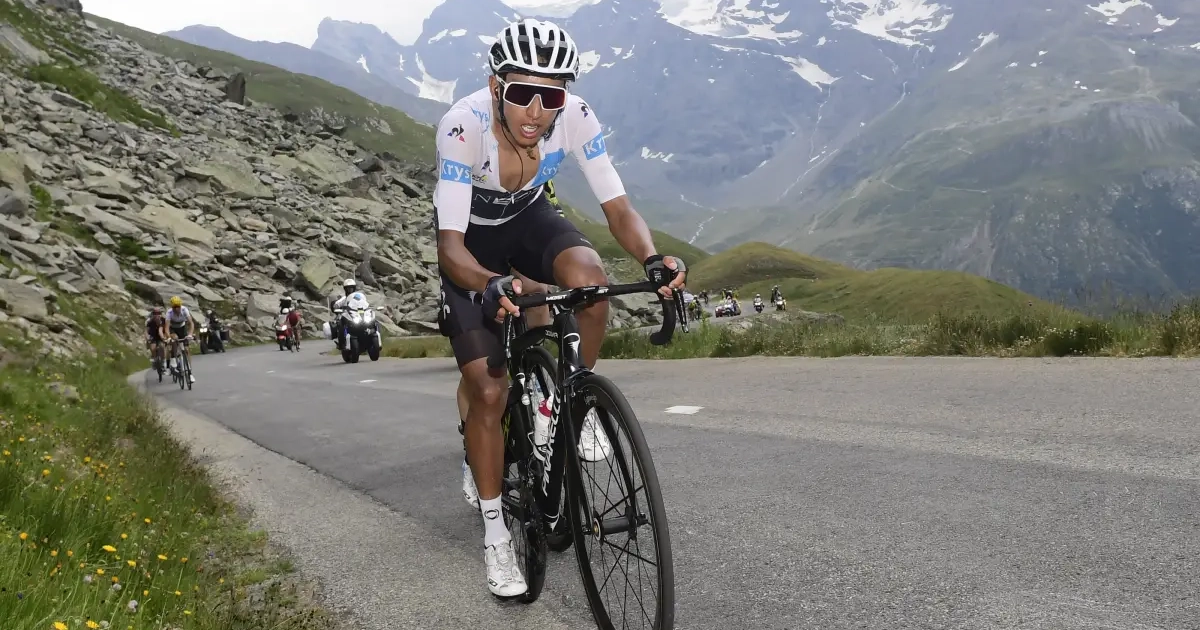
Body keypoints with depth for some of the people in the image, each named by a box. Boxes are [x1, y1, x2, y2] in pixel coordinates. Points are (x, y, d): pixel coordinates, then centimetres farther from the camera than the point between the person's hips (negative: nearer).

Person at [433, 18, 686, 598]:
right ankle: (495, 534, 9)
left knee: (590, 281, -32)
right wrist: (491, 285, -60)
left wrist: (652, 258, -44)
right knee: (488, 390, -9)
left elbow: (617, 207, -23)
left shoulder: (576, 119, -27)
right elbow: (450, 245, -38)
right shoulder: (463, 126, -36)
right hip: (469, 239, -2)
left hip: (528, 218, 3)